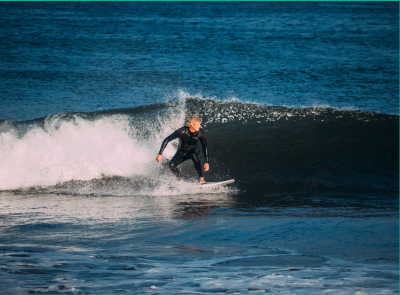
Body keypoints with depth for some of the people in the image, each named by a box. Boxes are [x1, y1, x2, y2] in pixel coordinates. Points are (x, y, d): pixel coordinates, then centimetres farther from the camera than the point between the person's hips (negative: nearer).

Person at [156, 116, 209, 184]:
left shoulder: (200, 133, -21)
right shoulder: (182, 131, -28)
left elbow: (205, 147, -11)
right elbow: (166, 140, -23)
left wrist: (206, 162, -18)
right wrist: (160, 154, -28)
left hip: (193, 150, 0)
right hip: (182, 152, 0)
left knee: (194, 155, -37)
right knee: (172, 164, -26)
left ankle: (201, 179, -32)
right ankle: (181, 180, -5)